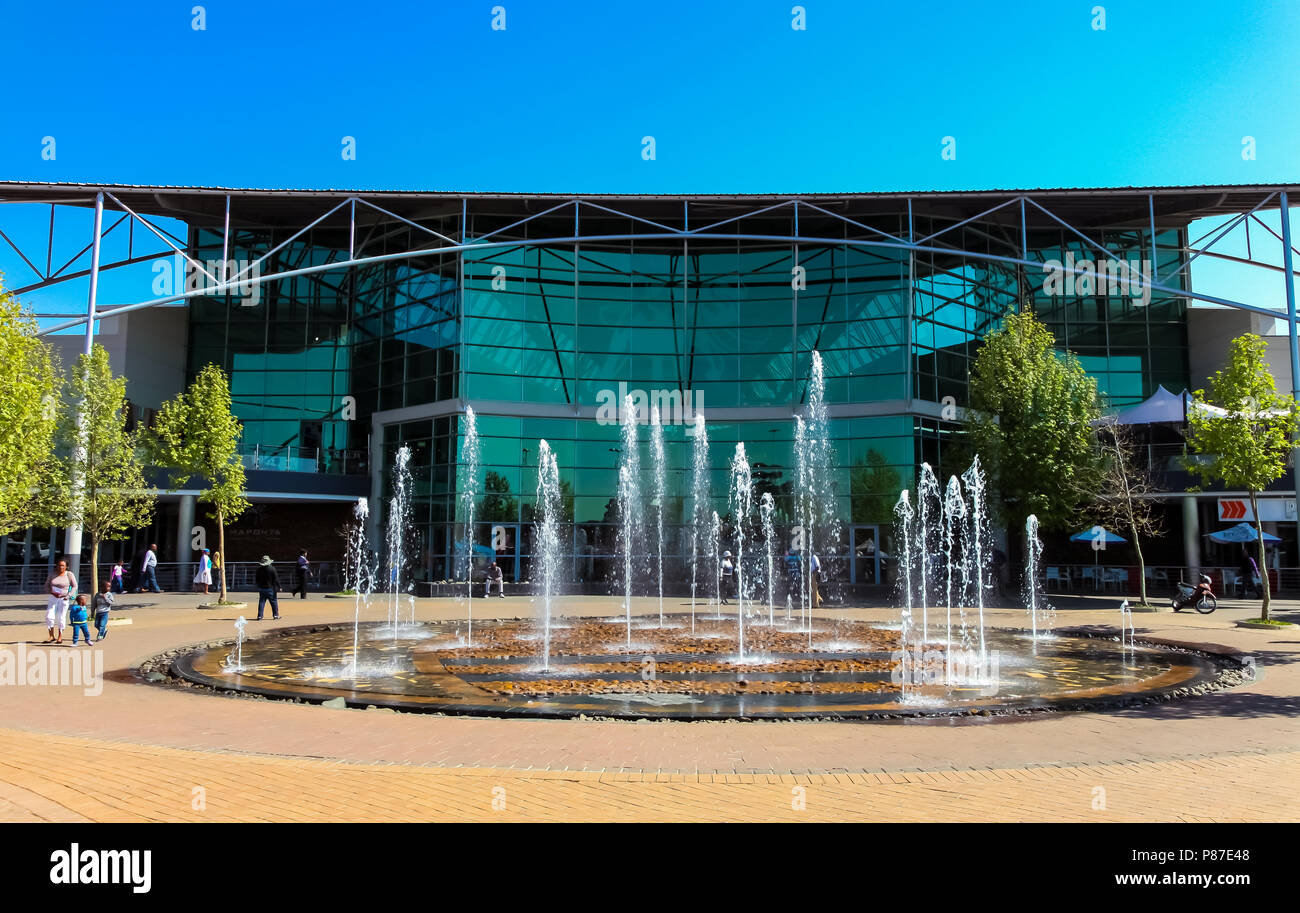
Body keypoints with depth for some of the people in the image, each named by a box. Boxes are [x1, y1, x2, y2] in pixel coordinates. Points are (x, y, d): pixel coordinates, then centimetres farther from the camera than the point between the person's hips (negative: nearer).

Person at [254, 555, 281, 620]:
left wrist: (259, 586, 22)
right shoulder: (272, 568, -10)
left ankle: (259, 616, 3)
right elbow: (276, 579, -9)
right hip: (270, 588, -3)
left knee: (261, 602, 8)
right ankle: (275, 615, 8)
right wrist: (279, 587, -4)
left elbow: (256, 579, 8)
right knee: (274, 602, 6)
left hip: (261, 588, 3)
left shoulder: (259, 569, -1)